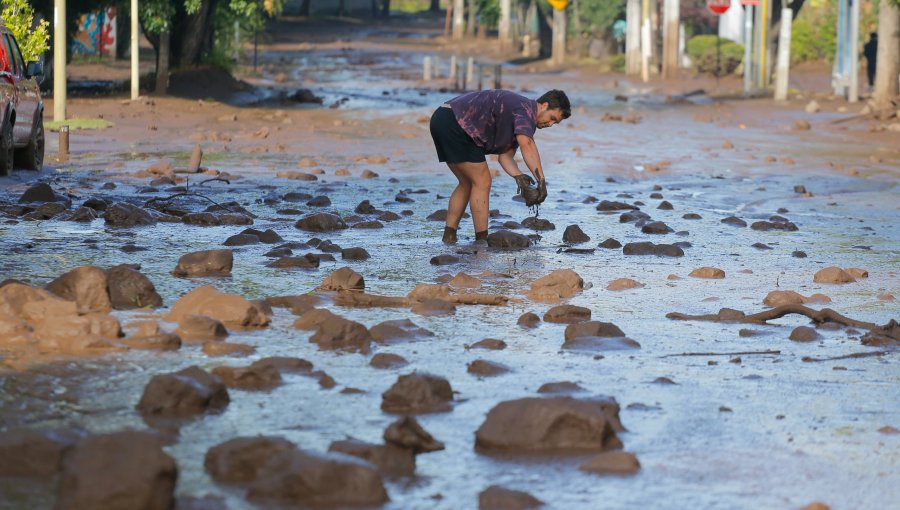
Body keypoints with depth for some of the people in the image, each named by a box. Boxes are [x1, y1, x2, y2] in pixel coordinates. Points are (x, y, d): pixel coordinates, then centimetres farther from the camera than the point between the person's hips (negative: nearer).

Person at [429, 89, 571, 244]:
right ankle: (482, 239, -4)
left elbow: (505, 155, 11)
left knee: (467, 183, 18)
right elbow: (526, 144, -29)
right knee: (482, 182, -5)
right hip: (455, 122, -10)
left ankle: (449, 236, 17)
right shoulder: (526, 109, -10)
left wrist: (520, 179, -7)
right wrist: (542, 182, -30)